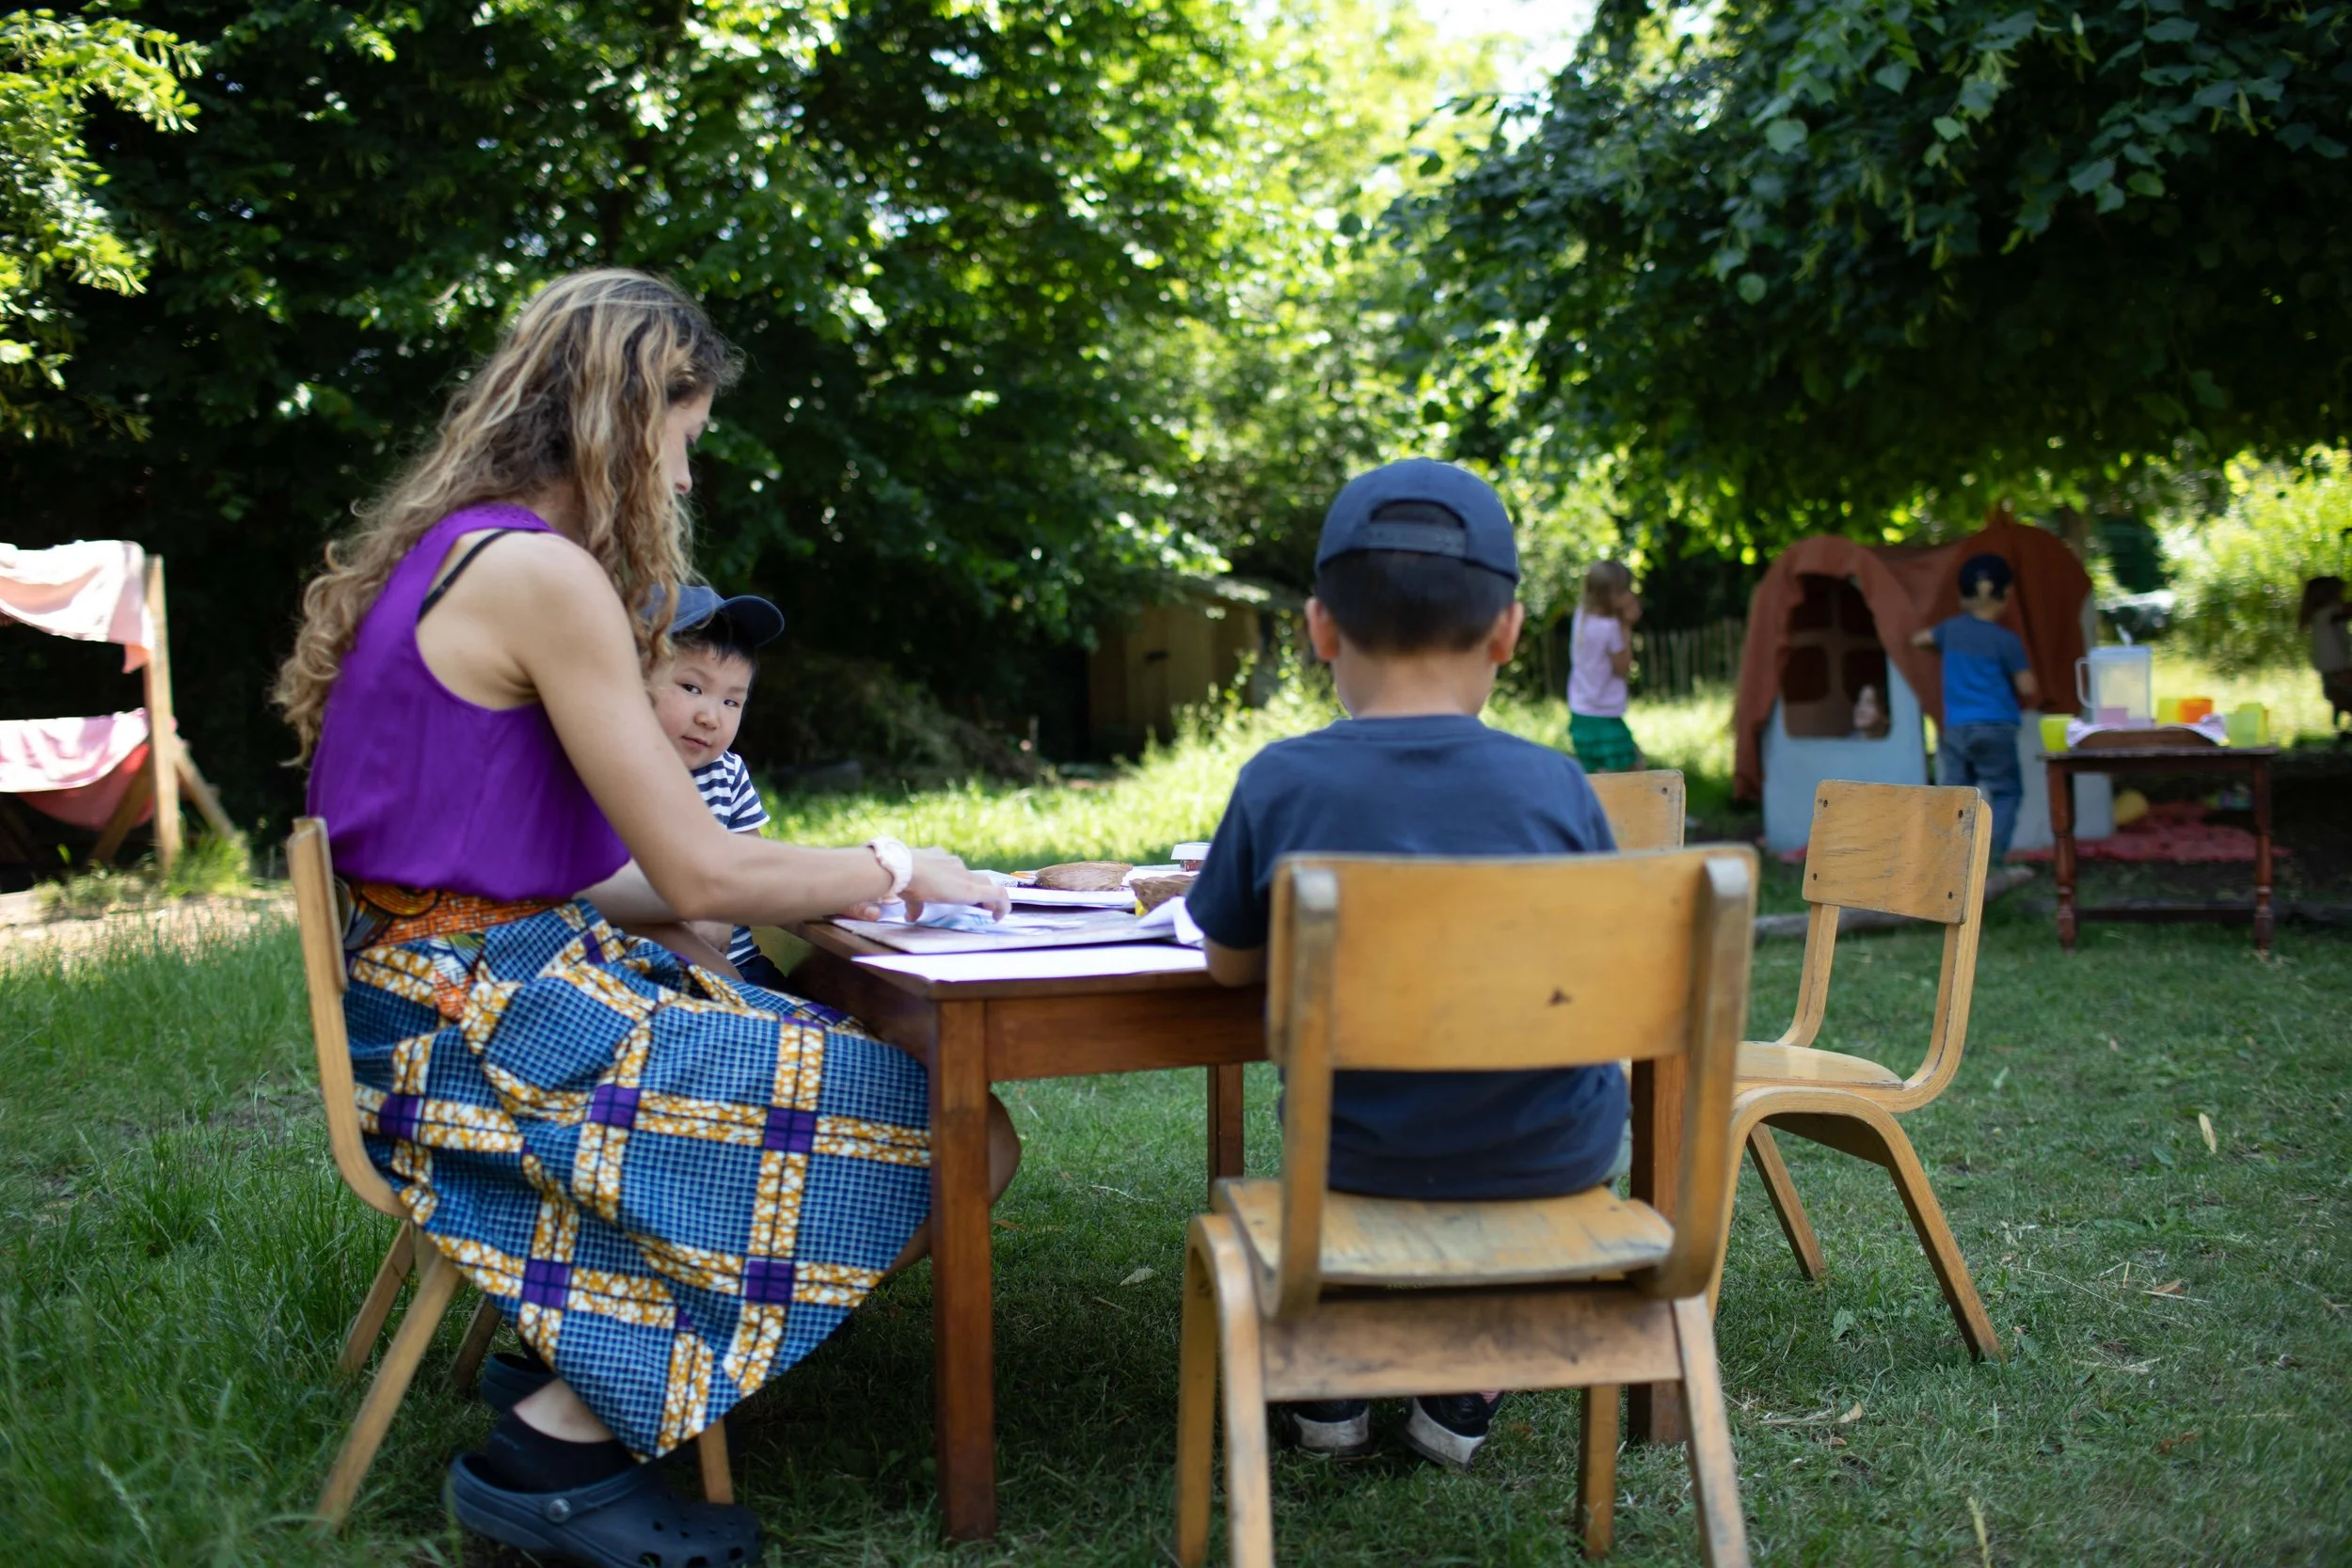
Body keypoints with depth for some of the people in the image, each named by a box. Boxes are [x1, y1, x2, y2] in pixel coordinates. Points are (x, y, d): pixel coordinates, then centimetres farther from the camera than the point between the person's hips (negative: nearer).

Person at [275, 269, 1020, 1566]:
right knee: (950, 1136, -12)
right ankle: (563, 1441, -6)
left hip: (453, 998, 10)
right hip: (490, 1014, -10)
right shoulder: (539, 572, -16)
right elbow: (700, 875, -16)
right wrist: (896, 870, 1)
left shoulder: (450, 552, 13)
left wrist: (788, 900, 14)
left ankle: (576, 1355, 9)